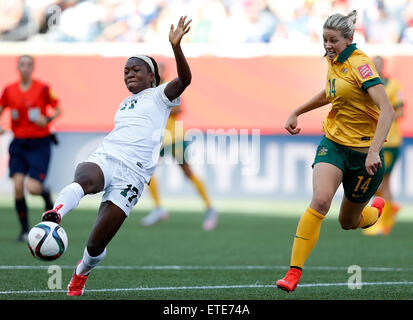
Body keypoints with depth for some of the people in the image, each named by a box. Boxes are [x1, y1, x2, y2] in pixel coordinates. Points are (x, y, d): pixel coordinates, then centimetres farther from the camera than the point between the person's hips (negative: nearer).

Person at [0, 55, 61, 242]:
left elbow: (57, 109, 3)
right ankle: (24, 230, 2)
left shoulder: (43, 89, -5)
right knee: (18, 186, -11)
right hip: (19, 144, 3)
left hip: (40, 144, -3)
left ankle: (46, 195, 25)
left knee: (33, 188, -15)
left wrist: (48, 119, -18)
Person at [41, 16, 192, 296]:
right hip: (103, 157, 4)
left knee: (96, 244, -8)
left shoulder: (159, 96, 11)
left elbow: (184, 79, -10)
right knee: (85, 180, -38)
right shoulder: (124, 104, 30)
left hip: (131, 173, -4)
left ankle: (81, 272, 23)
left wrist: (176, 46, -26)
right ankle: (55, 213, -64)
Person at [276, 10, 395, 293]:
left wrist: (374, 151, -37)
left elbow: (387, 110, -28)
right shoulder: (334, 61, 4)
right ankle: (294, 273, -25)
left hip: (364, 150, -5)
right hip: (334, 142, 5)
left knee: (348, 222, 10)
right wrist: (297, 112, 29)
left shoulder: (360, 64, -19)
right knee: (320, 200, -23)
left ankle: (376, 208, 48)